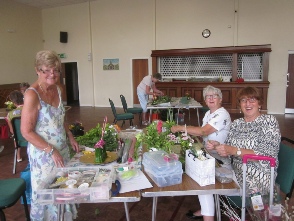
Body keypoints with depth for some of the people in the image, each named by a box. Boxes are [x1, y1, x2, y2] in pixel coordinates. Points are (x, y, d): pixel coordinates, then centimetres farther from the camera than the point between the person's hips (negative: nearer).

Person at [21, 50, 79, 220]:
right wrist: (51, 150, -20)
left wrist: (70, 136, 5)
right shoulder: (32, 95, -18)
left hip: (62, 149, 6)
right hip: (43, 153, -6)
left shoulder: (57, 89, 3)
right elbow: (27, 131, -18)